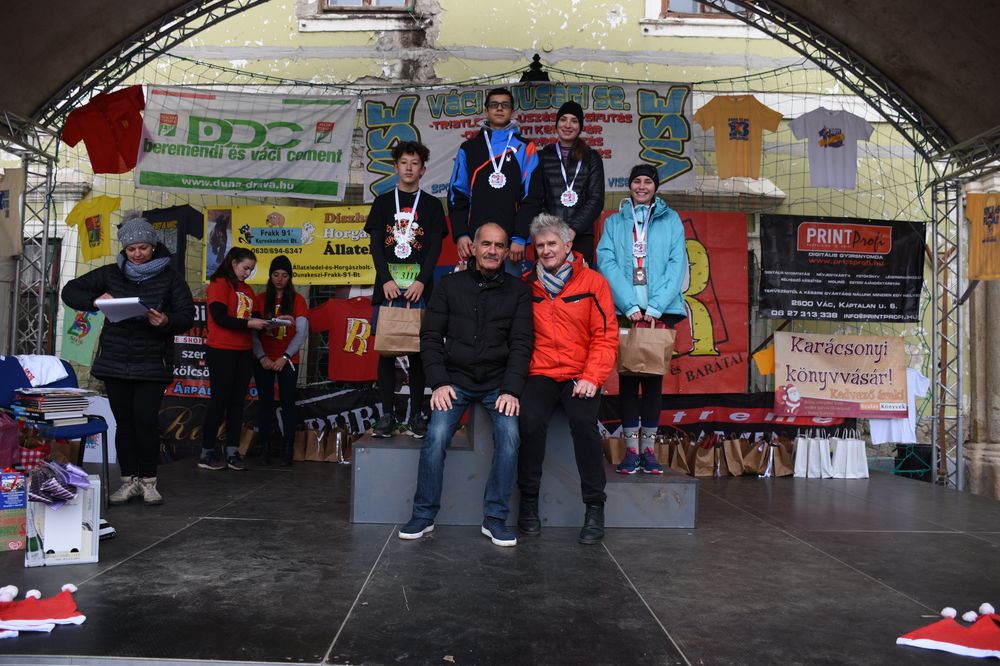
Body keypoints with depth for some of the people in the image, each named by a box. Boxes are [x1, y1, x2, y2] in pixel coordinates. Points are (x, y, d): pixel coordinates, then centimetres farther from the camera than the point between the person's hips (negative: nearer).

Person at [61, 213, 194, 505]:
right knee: (124, 420, 7)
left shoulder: (170, 277, -1)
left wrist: (166, 321, -26)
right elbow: (70, 291, 9)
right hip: (115, 361, 3)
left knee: (146, 420, -5)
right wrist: (95, 301, -12)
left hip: (152, 364, -2)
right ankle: (129, 480, 16)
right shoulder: (111, 274, 6)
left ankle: (148, 481, 10)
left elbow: (187, 315, -4)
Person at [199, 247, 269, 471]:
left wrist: (267, 322, -2)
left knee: (237, 402, 7)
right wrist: (248, 323, -18)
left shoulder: (247, 290, 17)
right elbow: (219, 317, -16)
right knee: (219, 401, -3)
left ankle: (233, 452, 11)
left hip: (244, 352, 7)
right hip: (222, 351, -7)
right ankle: (207, 453, 5)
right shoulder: (219, 284, -5)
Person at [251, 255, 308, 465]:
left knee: (288, 402, -2)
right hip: (263, 360, 1)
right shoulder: (259, 299, 6)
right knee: (265, 402, 2)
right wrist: (262, 357, -9)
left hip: (287, 360, -1)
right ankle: (265, 448, 6)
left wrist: (285, 357, -10)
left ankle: (287, 449, 0)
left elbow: (302, 332, -3)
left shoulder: (297, 300, 3)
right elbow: (252, 332, 2)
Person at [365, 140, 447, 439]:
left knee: (417, 350, -1)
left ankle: (416, 415, 5)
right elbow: (375, 244, 6)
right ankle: (387, 415, 4)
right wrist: (386, 279, -9)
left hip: (419, 288, -1)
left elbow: (435, 246, 3)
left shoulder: (432, 205, 11)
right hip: (387, 287, 1)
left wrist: (421, 281, -11)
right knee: (386, 350, 0)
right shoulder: (382, 202, 14)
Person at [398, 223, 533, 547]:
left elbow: (521, 343, 0)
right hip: (455, 379, 0)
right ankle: (424, 515, -3)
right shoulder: (450, 285, 8)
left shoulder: (518, 290, 6)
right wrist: (439, 383, -8)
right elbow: (431, 336, 5)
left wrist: (511, 390, -12)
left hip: (499, 383, 0)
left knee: (510, 437, -23)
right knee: (436, 436, -21)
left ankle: (495, 518, -8)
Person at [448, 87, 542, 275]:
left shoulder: (524, 148, 6)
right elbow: (457, 195, 9)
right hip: (474, 241, 2)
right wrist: (460, 234, -3)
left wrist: (520, 238, -10)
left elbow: (532, 197, -1)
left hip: (511, 242, -1)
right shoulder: (469, 148, 12)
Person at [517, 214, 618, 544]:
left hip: (581, 376, -1)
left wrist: (591, 378, -11)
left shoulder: (593, 282, 4)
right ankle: (528, 502, -7)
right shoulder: (527, 285, 10)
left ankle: (594, 508, -12)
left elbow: (606, 336, 0)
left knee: (583, 421, -27)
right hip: (540, 374, 1)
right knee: (531, 420, -26)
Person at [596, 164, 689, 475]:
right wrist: (630, 306, -13)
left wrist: (655, 307, -11)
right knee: (627, 375, 0)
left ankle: (649, 448, 8)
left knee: (654, 376, 2)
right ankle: (631, 449, 5)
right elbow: (607, 263, -1)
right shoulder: (614, 222, 12)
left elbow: (677, 264, 1)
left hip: (661, 311, 0)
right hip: (624, 310, 0)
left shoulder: (671, 220, 11)